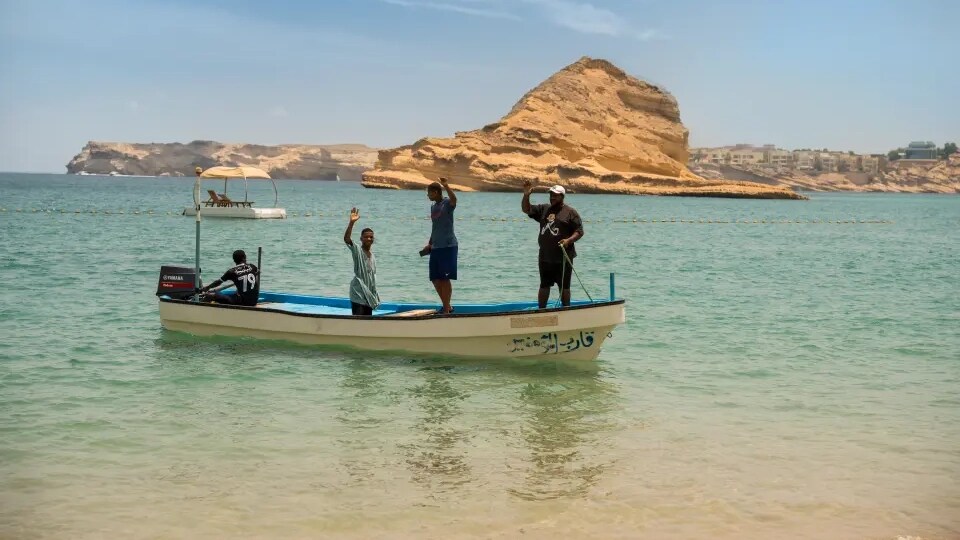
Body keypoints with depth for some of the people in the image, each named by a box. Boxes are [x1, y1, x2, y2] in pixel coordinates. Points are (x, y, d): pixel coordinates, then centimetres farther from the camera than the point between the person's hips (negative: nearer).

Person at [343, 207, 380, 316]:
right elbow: (346, 239, -26)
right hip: (358, 295, -7)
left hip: (368, 296, 7)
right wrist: (351, 222, -37)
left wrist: (374, 297, 19)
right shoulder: (357, 251, -7)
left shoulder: (373, 257, 14)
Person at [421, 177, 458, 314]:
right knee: (435, 279, 9)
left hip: (448, 246, -8)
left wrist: (446, 186, -46)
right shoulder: (433, 207, 17)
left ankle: (446, 309, 0)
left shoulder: (447, 203, -7)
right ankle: (446, 306, 22)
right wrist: (429, 244, 21)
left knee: (445, 278, -6)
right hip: (435, 247, 8)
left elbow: (454, 199, -32)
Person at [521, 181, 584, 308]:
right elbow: (526, 209, 11)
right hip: (545, 257, 5)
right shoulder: (543, 209, 13)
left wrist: (569, 240, -22)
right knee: (544, 286, 11)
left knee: (564, 287, 3)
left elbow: (579, 231, -5)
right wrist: (526, 195, -6)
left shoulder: (570, 212, -2)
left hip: (563, 258, -5)